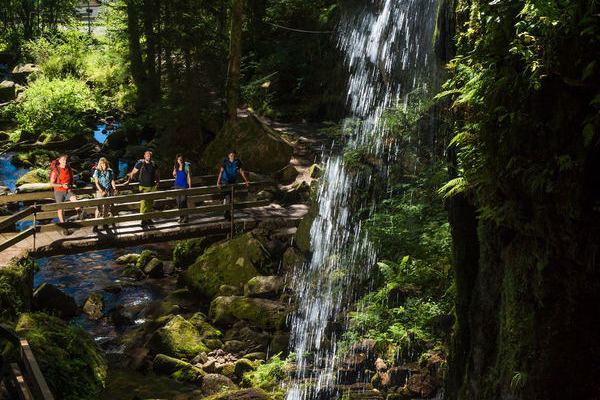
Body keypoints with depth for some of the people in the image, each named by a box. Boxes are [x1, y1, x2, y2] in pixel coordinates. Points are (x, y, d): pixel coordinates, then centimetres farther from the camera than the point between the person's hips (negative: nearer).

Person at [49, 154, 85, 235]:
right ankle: (64, 228, 1)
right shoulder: (55, 170, -9)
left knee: (74, 198, -30)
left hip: (68, 191, 3)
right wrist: (62, 185, -20)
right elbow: (52, 183, -9)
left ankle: (80, 213, -47)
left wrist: (70, 185, -3)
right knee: (60, 209, -5)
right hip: (59, 191, -3)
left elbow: (72, 180, 19)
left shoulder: (69, 169, 4)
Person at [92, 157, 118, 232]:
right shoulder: (97, 171, -5)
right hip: (100, 191, -4)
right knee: (100, 207, -9)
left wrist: (114, 188, -11)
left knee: (107, 207, 9)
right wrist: (101, 191, -23)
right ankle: (95, 225, -4)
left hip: (108, 191, 4)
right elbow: (97, 183, -10)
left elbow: (112, 181, 6)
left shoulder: (110, 171, 6)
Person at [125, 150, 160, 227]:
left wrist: (157, 182, 13)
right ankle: (143, 220, -8)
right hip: (143, 187, -4)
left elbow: (157, 174, 23)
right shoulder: (140, 164, -3)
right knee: (143, 203, -12)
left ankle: (148, 218, 22)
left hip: (152, 187, 4)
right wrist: (128, 180, -10)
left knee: (150, 203, 9)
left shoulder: (154, 165, 7)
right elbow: (132, 173, 1)